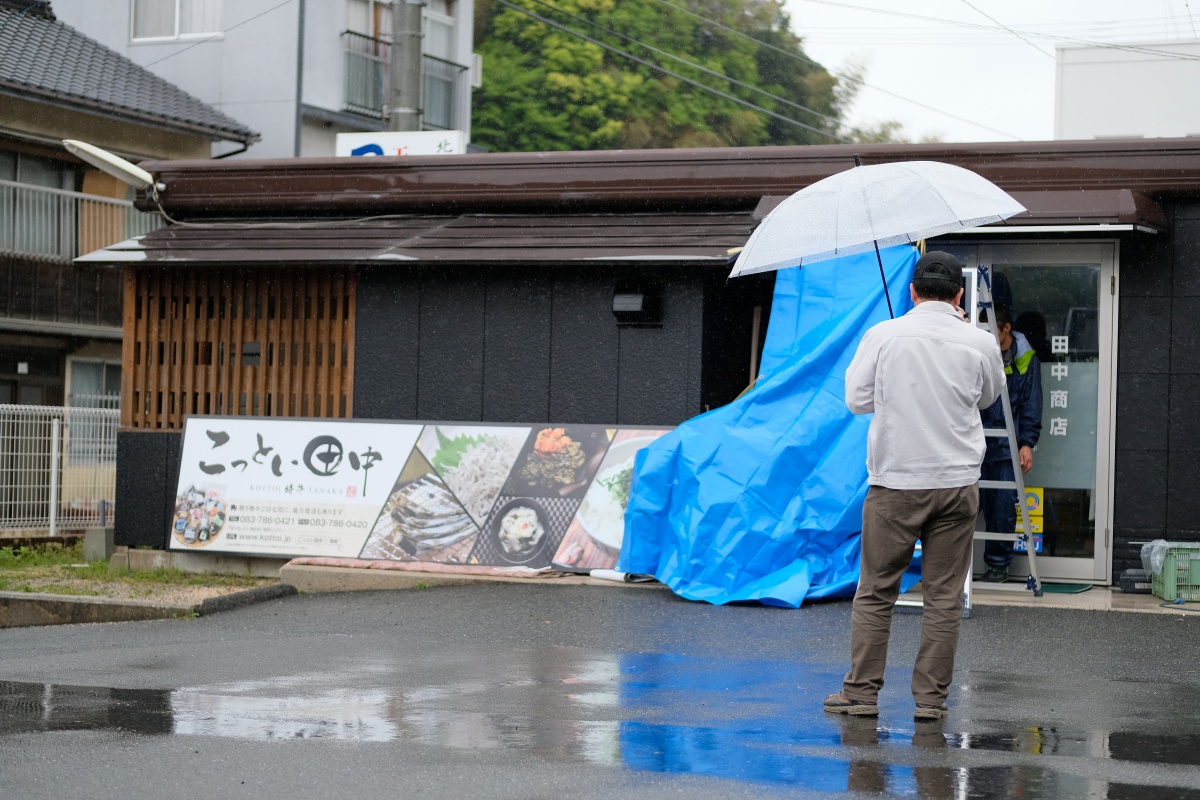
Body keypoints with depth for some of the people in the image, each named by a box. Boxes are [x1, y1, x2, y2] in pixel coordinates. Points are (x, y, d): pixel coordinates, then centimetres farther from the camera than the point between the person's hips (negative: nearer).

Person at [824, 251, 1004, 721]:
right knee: (944, 597, 6)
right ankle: (931, 697, 7)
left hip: (894, 482, -1)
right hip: (957, 483, 1)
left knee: (875, 593, 7)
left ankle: (862, 692, 9)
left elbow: (856, 399, 3)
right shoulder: (980, 343, -1)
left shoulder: (883, 336, -5)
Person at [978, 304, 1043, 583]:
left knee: (1003, 505, 0)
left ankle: (998, 563, 11)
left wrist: (1027, 443, -4)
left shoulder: (1025, 359, 2)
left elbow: (1031, 404, 3)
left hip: (1005, 445, -1)